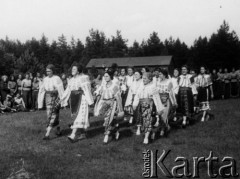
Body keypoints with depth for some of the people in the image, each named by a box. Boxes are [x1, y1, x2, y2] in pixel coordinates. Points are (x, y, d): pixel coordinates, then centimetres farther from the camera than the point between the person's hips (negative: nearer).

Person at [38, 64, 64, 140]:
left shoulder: (57, 79, -8)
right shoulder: (45, 79, 7)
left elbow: (61, 90, -9)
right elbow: (42, 90, 11)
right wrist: (40, 102, 10)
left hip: (56, 98, -5)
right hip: (48, 98, 6)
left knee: (53, 115, -10)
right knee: (49, 114, 8)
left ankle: (47, 134, -14)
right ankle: (58, 128, 31)